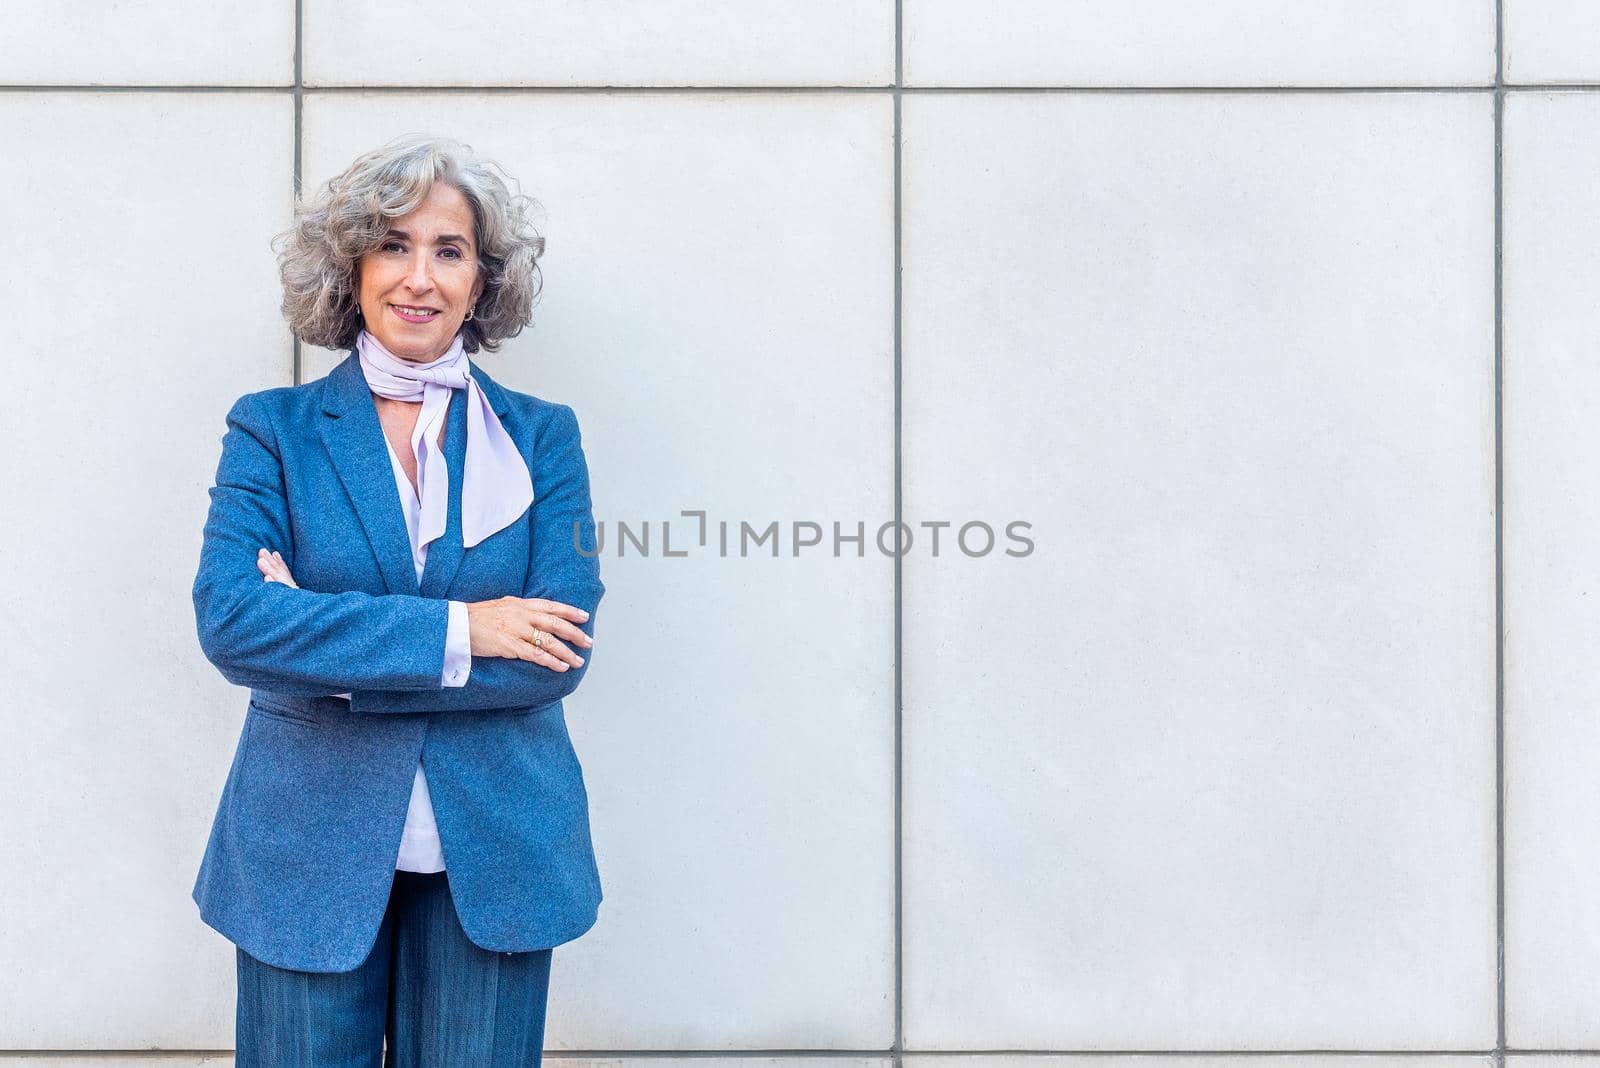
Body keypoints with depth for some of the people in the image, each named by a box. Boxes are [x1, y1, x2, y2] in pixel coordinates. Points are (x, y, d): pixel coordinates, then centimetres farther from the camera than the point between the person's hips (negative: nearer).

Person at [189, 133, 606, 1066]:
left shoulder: (541, 435, 3)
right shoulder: (274, 428, 2)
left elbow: (561, 651, -9)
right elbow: (229, 617, -13)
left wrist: (330, 646, -13)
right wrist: (457, 630, -18)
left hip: (496, 851, 1)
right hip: (308, 849, 0)